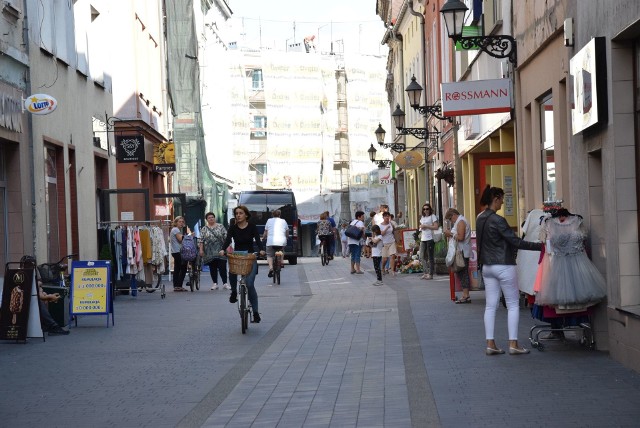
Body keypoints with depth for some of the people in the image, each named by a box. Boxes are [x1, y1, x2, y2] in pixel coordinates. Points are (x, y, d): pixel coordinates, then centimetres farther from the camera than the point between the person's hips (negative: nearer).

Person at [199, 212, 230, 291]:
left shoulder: (220, 227, 5)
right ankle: (215, 284, 13)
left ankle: (225, 283, -4)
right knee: (212, 268, 5)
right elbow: (201, 241, 4)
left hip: (220, 251, -1)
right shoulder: (204, 229, 7)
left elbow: (226, 238, 1)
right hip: (209, 252, 1)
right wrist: (201, 250, -4)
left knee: (222, 267, -7)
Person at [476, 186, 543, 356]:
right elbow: (515, 241, -17)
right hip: (503, 266, -8)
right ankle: (513, 344, -1)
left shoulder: (480, 219, 8)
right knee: (513, 305, 1)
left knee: (490, 306, 7)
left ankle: (490, 344, 6)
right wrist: (539, 246, -14)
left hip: (487, 266, 8)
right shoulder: (497, 220, -17)